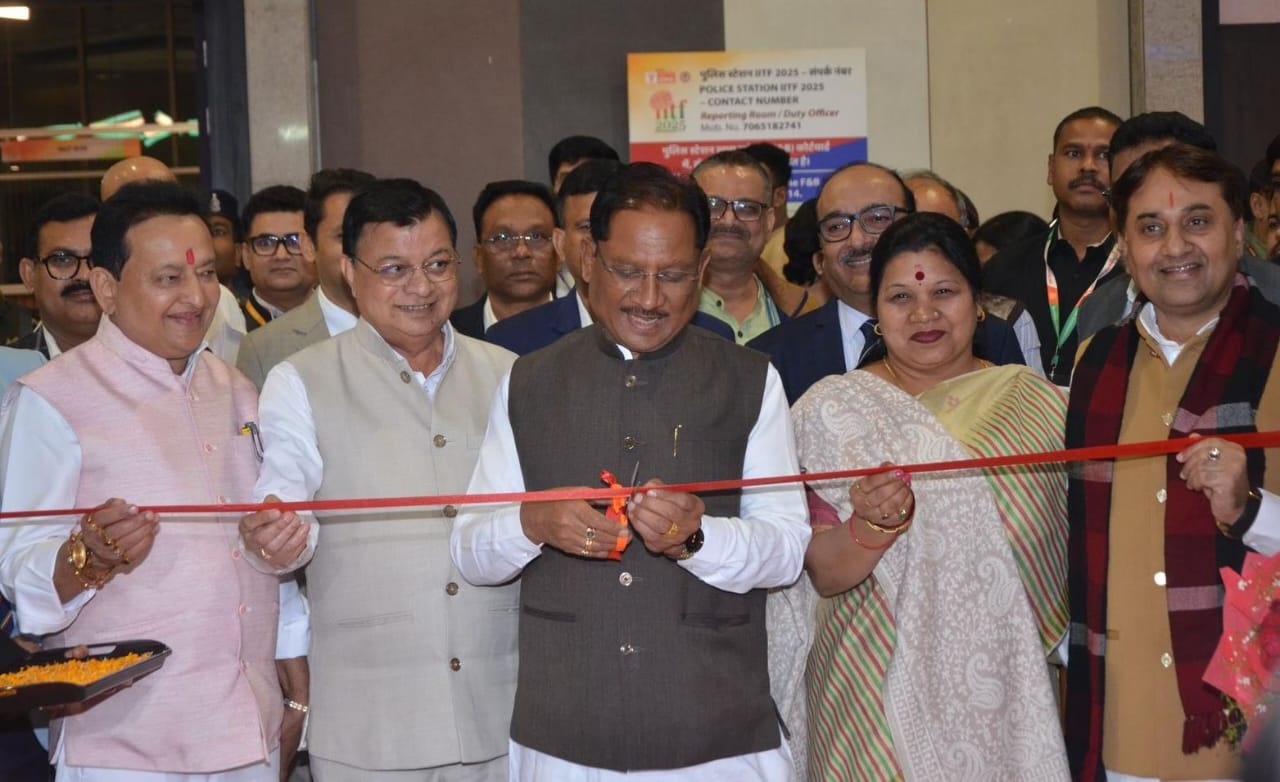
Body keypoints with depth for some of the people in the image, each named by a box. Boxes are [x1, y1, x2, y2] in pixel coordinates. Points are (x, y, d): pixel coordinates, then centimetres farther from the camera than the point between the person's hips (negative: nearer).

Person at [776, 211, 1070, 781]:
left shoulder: (1042, 404, 3)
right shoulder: (833, 409, -2)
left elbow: (1077, 547, 12)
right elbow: (825, 576, -6)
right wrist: (872, 524, -23)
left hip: (1015, 697, 2)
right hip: (884, 698, -2)